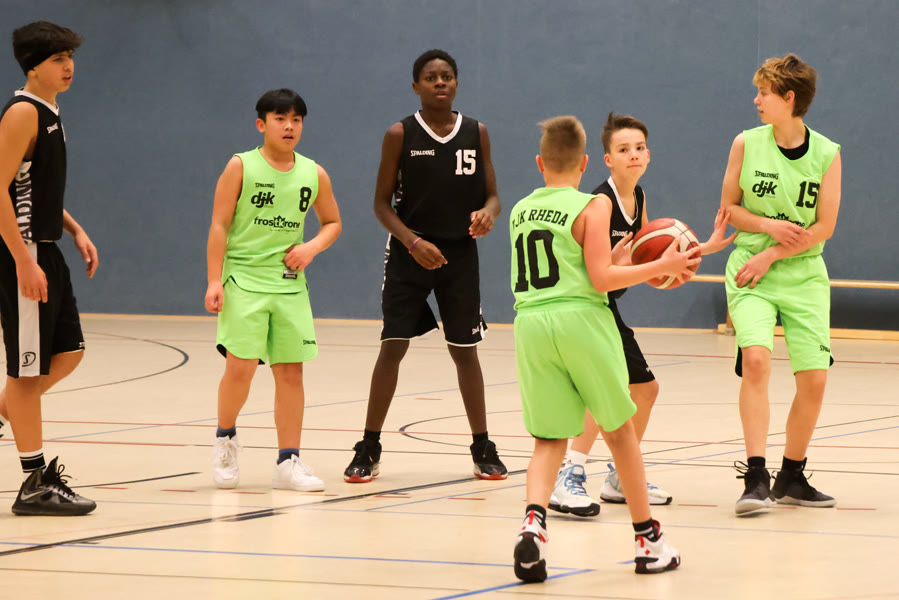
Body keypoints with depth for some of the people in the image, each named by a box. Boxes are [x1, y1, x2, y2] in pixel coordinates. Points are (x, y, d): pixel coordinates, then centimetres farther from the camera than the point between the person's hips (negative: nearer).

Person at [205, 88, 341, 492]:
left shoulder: (314, 175, 6)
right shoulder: (241, 167, -4)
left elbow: (332, 222, 18)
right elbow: (219, 225, -6)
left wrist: (312, 247, -3)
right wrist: (215, 281, -13)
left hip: (289, 284, 4)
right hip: (243, 279, -4)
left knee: (290, 371, 1)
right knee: (241, 366, -12)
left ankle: (288, 462, 7)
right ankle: (225, 439, 14)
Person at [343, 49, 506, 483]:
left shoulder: (476, 134, 3)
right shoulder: (400, 135, -5)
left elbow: (492, 195, 6)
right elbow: (382, 202, -4)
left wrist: (488, 213, -18)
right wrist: (414, 242, -18)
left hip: (459, 254, 2)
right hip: (410, 255, -2)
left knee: (464, 349, 7)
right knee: (392, 346, -5)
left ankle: (483, 448, 16)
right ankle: (368, 451, 1)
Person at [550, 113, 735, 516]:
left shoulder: (638, 197, 6)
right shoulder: (602, 201, -21)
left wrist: (706, 247, 9)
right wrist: (615, 264, -46)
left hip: (606, 307, 10)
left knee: (644, 388, 17)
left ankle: (621, 479, 32)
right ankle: (568, 482, -28)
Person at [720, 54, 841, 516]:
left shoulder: (826, 154, -4)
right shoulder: (747, 144, -2)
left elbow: (824, 226, -5)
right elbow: (728, 209, 5)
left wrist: (771, 255, -13)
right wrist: (768, 225, -13)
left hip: (803, 275, 1)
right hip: (750, 274, -1)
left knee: (814, 379, -2)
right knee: (755, 360, -23)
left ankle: (791, 478, 18)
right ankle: (756, 478, -22)